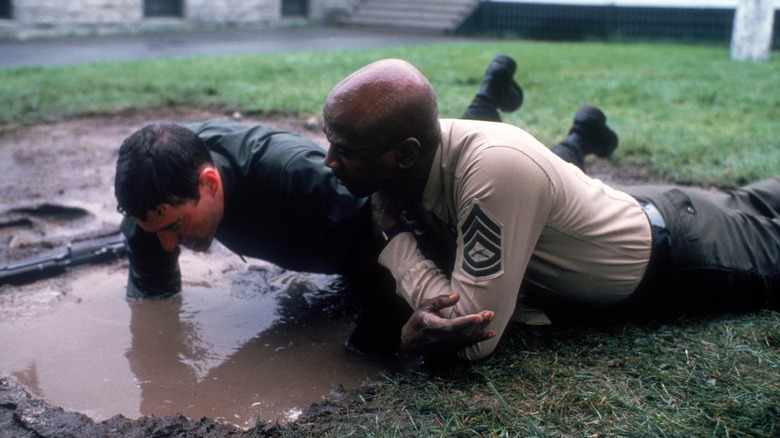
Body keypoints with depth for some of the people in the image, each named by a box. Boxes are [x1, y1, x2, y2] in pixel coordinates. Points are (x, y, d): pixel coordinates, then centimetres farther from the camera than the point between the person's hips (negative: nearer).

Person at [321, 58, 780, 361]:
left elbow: (477, 338, -39)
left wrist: (391, 234, -32)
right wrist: (422, 318, -26)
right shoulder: (416, 157, -21)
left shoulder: (497, 168, -45)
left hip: (675, 254, -5)